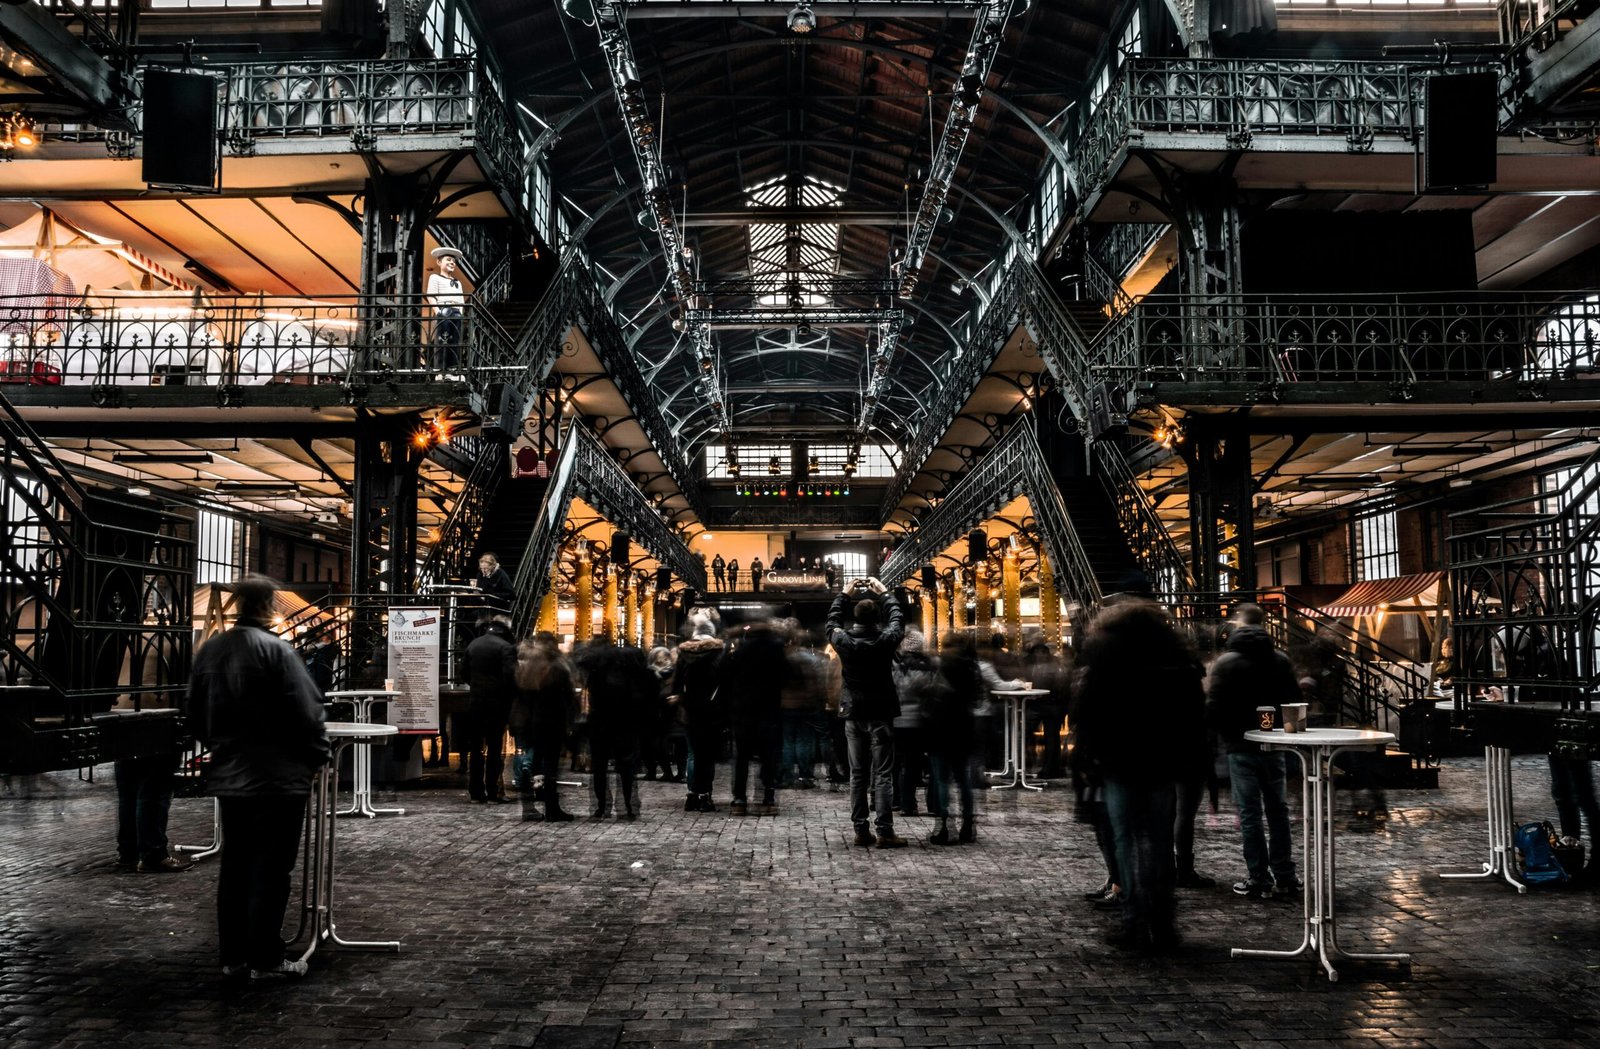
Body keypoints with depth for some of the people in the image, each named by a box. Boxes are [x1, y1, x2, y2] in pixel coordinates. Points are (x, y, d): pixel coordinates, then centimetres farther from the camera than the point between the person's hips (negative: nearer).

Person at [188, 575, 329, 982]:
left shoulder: (209, 650, 7)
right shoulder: (274, 649, -17)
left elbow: (196, 713, 15)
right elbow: (306, 712, -17)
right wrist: (318, 755, -2)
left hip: (227, 776, 7)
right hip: (277, 776, -7)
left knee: (235, 865, 14)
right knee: (270, 868, 0)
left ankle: (232, 955, 21)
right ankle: (264, 959, 5)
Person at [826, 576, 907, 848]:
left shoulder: (844, 641, -6)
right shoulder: (885, 641, -11)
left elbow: (832, 622, 16)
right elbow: (898, 619, 9)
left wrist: (845, 595, 25)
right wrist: (884, 593, 20)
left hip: (854, 716, 3)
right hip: (880, 715, -3)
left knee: (857, 774, 8)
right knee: (882, 775, -1)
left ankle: (861, 831, 9)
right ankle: (885, 832, -4)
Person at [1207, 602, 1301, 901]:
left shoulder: (1226, 661, -11)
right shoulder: (1280, 660, 2)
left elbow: (1213, 708, -14)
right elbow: (1294, 700, 4)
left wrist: (1227, 734, 4)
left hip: (1241, 748, -4)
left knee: (1249, 813, 1)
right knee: (1277, 809, 14)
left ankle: (1259, 880, 3)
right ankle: (1285, 876, 19)